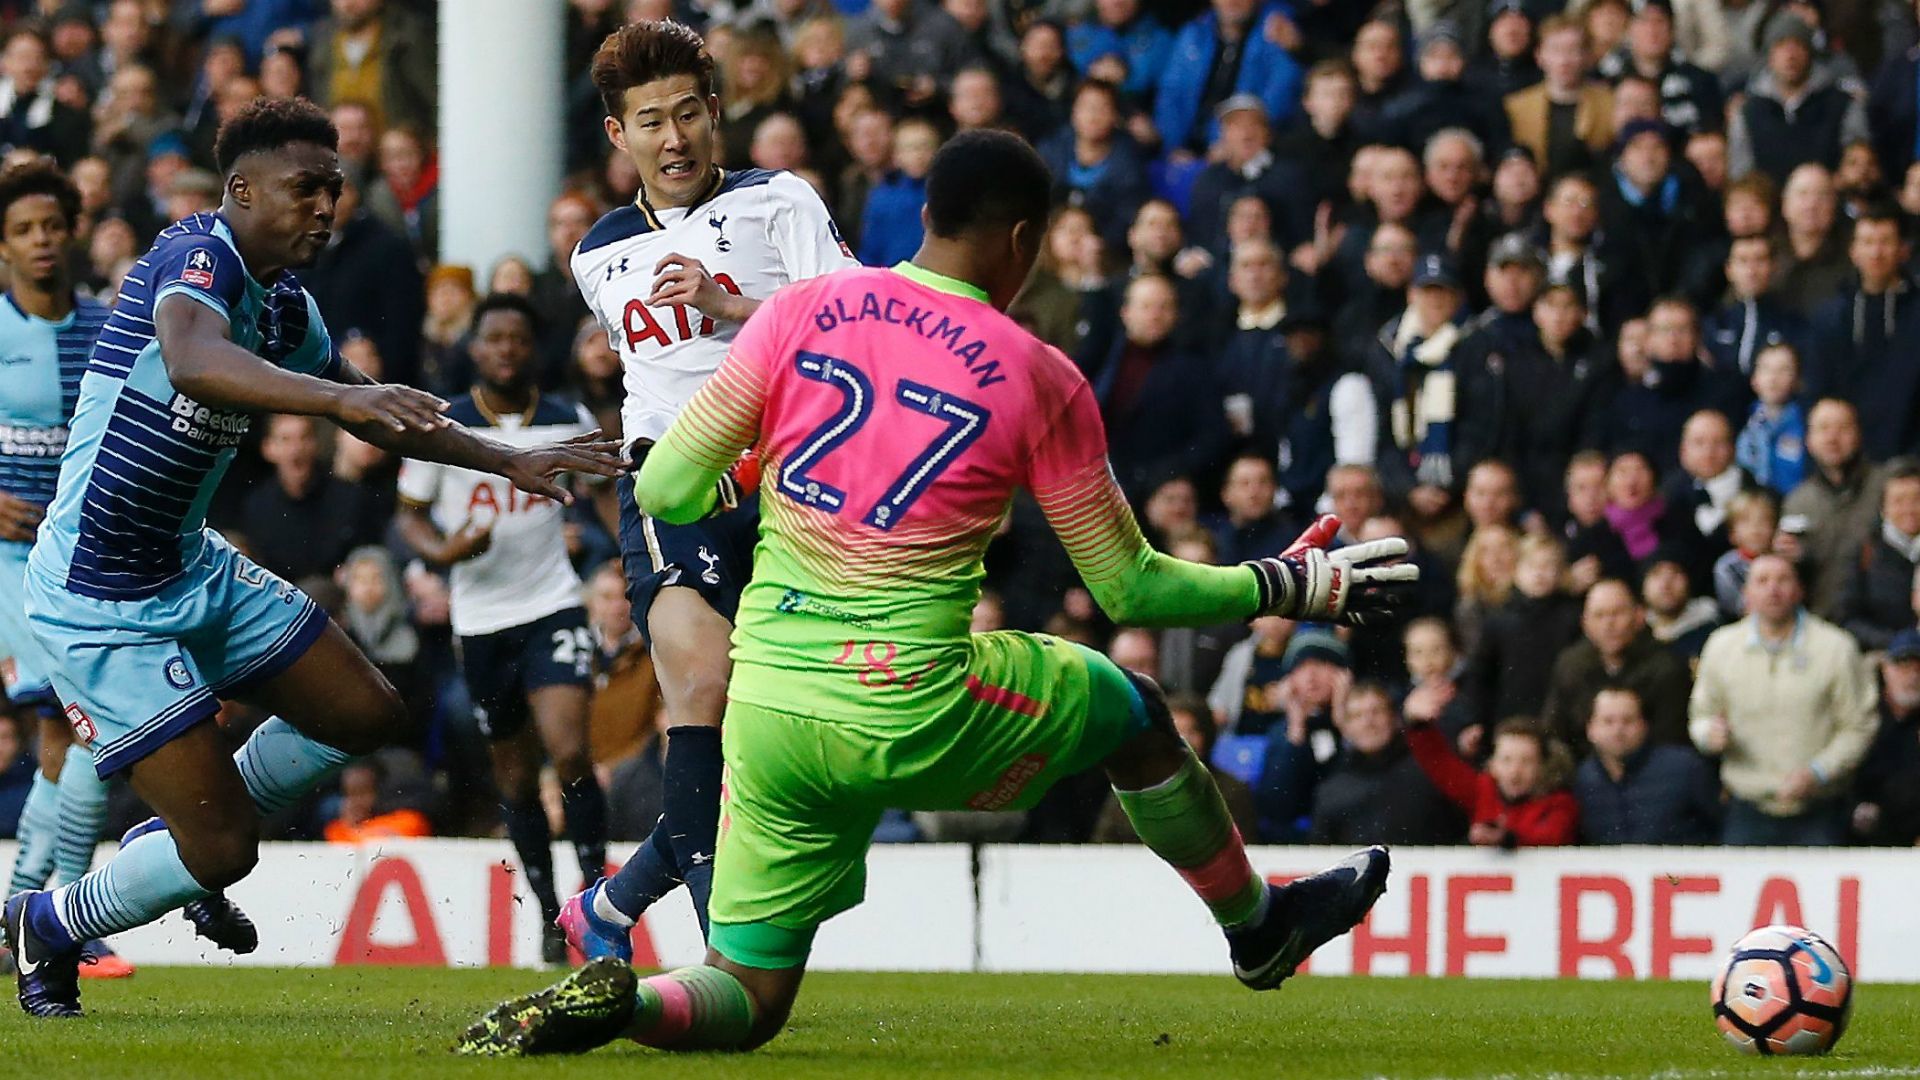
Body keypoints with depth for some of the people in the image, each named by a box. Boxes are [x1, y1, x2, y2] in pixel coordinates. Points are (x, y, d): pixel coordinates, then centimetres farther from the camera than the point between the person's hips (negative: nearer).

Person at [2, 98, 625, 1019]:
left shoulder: (285, 304, 8)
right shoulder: (198, 258, -21)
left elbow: (373, 416, 25)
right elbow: (193, 361, -44)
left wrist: (508, 460, 23)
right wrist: (342, 396, -56)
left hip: (195, 567, 9)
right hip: (103, 602, -9)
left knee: (365, 716, 15)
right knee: (224, 850, -9)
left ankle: (174, 839, 31)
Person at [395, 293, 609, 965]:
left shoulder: (569, 424, 1)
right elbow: (410, 515, 4)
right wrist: (443, 550, -17)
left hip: (554, 607, -1)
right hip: (481, 620, 1)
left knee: (569, 752, -19)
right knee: (515, 774, 7)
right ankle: (549, 913, 22)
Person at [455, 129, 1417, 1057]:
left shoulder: (799, 311, 1)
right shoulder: (1040, 380, -4)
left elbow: (665, 491, 1)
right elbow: (1130, 590, 3)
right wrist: (1289, 587, 17)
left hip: (767, 708, 3)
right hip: (911, 716, -3)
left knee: (750, 1000, 15)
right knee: (1132, 712, 27)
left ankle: (609, 1002, -17)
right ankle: (1259, 928, 43)